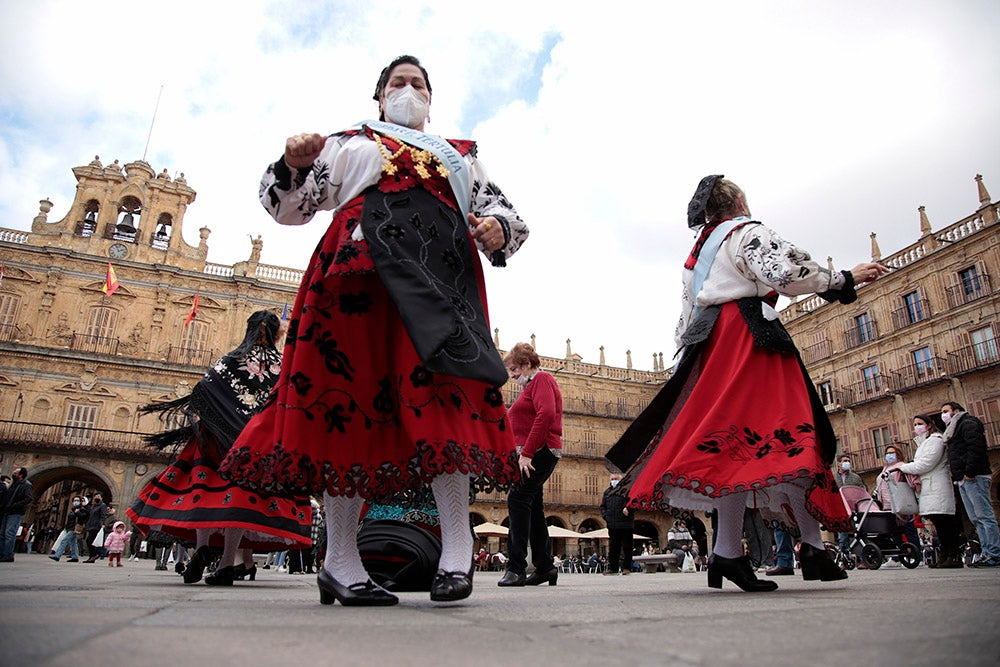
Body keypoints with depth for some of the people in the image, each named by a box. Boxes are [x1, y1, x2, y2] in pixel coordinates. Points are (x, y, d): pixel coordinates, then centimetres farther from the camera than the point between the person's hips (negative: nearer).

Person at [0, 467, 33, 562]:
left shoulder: (26, 485, -4)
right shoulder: (12, 484, 21)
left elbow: (28, 499, -14)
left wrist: (13, 506, -20)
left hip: (16, 513, -8)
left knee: (9, 533, -11)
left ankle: (8, 555, -10)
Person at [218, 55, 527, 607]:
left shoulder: (460, 156, 32)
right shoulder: (348, 145, 27)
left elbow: (501, 208, 25)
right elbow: (289, 208, 19)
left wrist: (498, 229, 0)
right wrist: (294, 166, -3)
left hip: (441, 275, 1)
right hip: (361, 274, -1)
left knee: (442, 387, -19)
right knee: (349, 397, -8)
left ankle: (457, 542, -18)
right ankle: (341, 558, -3)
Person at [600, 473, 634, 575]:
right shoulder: (607, 492, 16)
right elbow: (602, 506, 20)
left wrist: (627, 508, -22)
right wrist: (605, 516, 5)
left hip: (625, 525, -5)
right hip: (612, 525, 5)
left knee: (626, 547, 1)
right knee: (613, 547, 9)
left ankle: (626, 568, 8)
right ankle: (612, 568, 15)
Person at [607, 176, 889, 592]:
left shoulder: (699, 250, 27)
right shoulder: (747, 232, 4)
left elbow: (686, 316, 24)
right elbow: (782, 274, -13)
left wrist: (687, 352, 25)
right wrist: (844, 279, -4)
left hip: (712, 345, 8)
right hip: (748, 337, -7)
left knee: (734, 442, 1)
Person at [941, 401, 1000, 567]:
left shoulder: (968, 423, -3)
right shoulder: (953, 430, 26)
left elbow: (976, 447, -17)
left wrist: (970, 472, -22)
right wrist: (956, 475, 15)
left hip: (973, 478, -10)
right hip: (963, 480, 10)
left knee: (984, 516, -9)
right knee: (976, 519, 8)